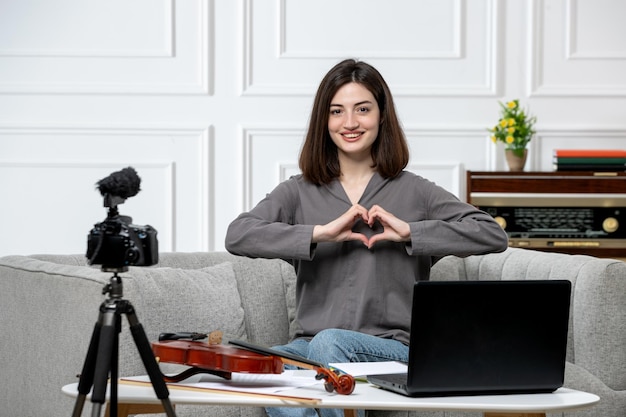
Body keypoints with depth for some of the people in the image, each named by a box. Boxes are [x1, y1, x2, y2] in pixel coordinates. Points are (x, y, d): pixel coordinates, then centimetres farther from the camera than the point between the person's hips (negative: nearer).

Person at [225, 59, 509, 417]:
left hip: (390, 349, -1)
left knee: (330, 342, -34)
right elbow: (237, 236, -5)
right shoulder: (298, 193, 13)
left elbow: (494, 235, -2)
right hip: (312, 345, 1)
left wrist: (410, 231, -10)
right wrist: (320, 233, -13)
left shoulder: (414, 192, 8)